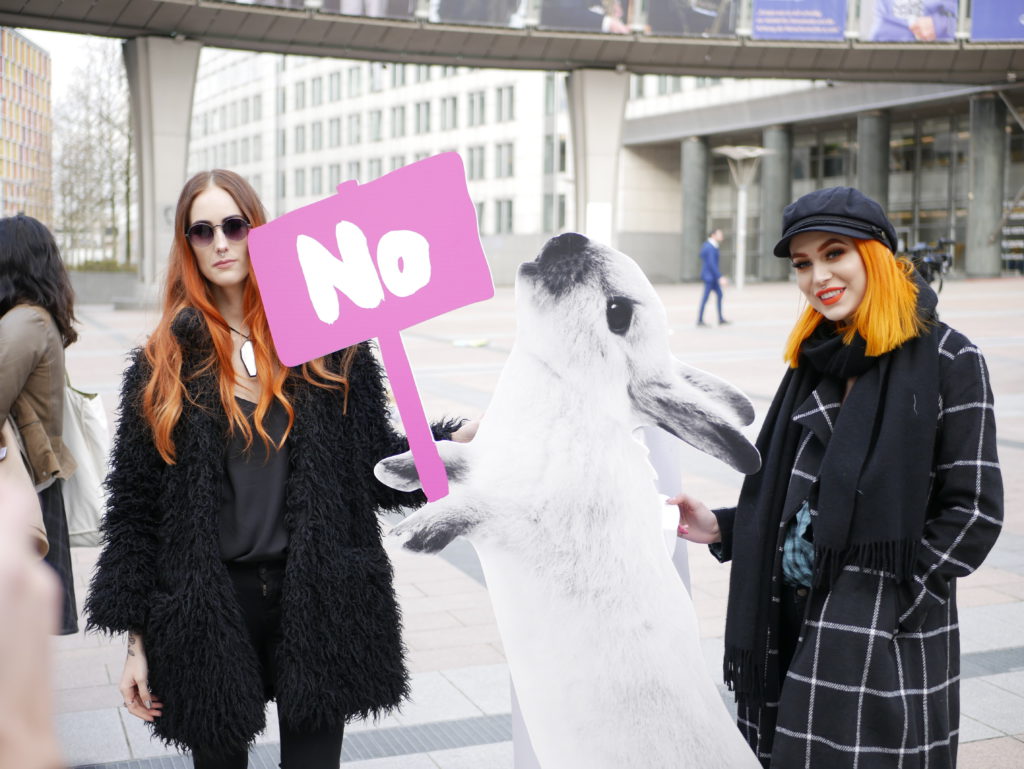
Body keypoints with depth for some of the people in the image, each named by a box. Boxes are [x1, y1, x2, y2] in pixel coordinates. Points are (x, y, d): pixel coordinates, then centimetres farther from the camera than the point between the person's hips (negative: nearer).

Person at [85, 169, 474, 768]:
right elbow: (135, 507, 3)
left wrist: (457, 441, -14)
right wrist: (138, 642, 1)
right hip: (208, 617, 1)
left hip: (316, 603, 0)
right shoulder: (165, 365, 2)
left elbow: (378, 466, 4)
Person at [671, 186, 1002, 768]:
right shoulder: (817, 356, 10)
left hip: (884, 636, -6)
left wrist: (895, 606, -14)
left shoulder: (948, 361, -8)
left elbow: (974, 512, -11)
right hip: (792, 619, 6)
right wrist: (724, 529, 5)